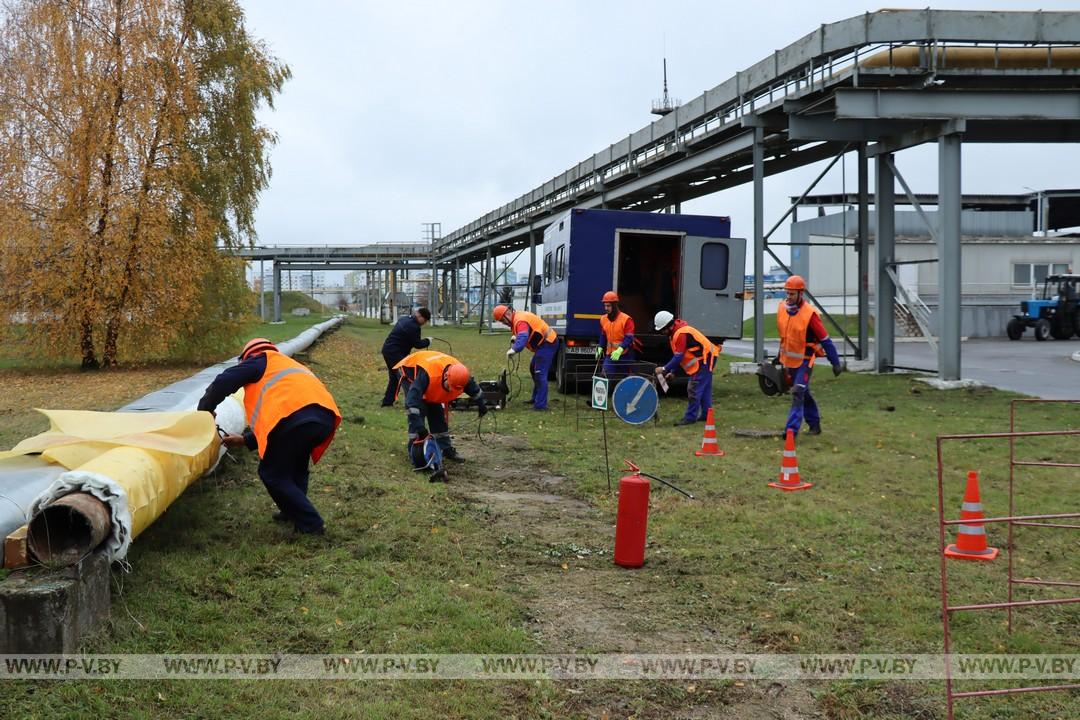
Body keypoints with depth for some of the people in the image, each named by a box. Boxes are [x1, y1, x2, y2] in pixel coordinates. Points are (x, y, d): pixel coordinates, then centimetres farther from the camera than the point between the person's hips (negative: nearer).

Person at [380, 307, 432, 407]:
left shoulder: (405, 319, 13)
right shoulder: (414, 326, -18)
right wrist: (427, 341, 5)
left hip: (387, 350, 10)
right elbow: (417, 344, -12)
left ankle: (387, 401, 21)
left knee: (394, 377, 17)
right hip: (395, 353, -10)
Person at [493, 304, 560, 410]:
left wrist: (514, 349, -56)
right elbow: (522, 335, 26)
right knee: (533, 369, 23)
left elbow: (523, 337, -42)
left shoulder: (520, 320, -23)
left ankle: (540, 404, -16)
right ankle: (536, 397, 35)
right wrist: (516, 337, 7)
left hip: (547, 344, -11)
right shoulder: (517, 317, 10)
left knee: (540, 374, -14)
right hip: (544, 343, 11)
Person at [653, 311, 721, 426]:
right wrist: (672, 372, 11)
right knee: (704, 390, 16)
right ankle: (705, 414, 23)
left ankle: (690, 417, -7)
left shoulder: (681, 334, -24)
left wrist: (664, 369, -17)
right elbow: (677, 355, 15)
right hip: (706, 359, 11)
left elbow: (678, 357, -24)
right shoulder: (676, 332, 10)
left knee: (694, 389, -9)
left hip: (704, 360, -11)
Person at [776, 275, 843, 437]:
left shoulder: (809, 314, -20)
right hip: (788, 359, 7)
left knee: (798, 393, -16)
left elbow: (825, 340, -15)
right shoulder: (781, 308, -2)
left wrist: (835, 363, -13)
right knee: (803, 393, 19)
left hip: (804, 360, -7)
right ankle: (814, 424, 35)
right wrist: (780, 354, 23)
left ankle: (791, 430, -18)